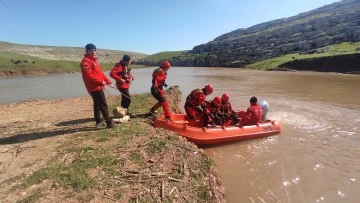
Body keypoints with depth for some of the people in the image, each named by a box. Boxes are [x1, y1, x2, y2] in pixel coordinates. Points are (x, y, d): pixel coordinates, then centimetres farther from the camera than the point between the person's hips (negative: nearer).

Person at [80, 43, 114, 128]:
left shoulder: (94, 60, 19)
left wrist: (108, 81, 12)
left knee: (97, 104, 16)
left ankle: (98, 122, 26)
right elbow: (89, 75, -21)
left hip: (98, 86, 10)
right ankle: (109, 123, -6)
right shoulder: (85, 61, -12)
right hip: (94, 87, -10)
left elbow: (100, 73, 20)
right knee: (103, 105, -9)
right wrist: (101, 81, -22)